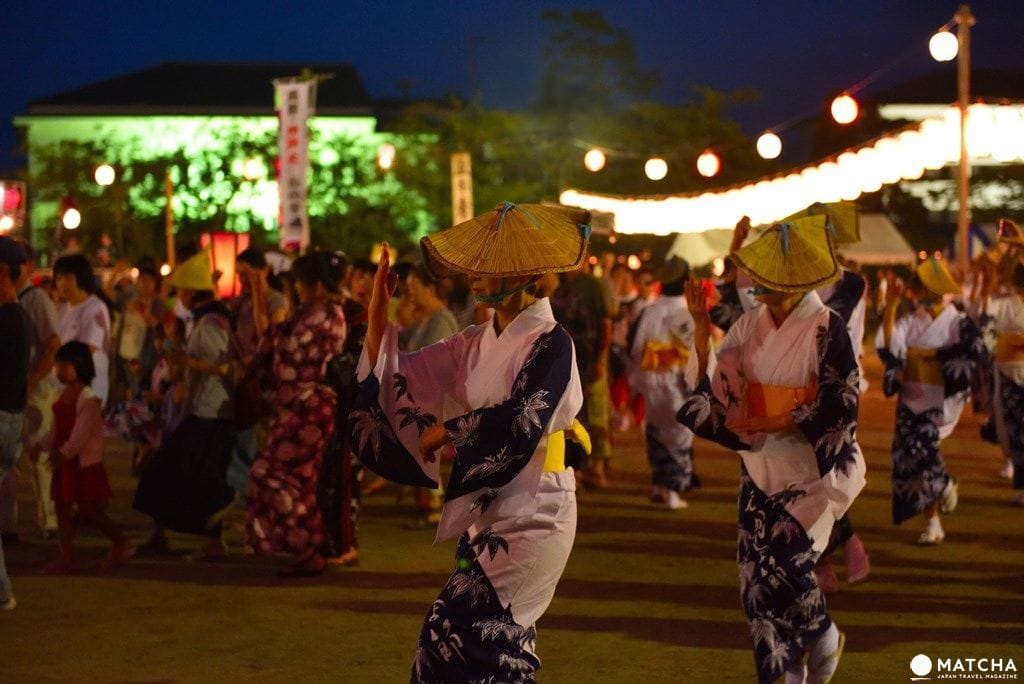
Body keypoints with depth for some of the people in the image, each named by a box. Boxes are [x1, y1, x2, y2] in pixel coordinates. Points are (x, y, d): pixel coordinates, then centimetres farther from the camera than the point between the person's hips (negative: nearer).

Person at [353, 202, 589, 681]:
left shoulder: (549, 343, -12)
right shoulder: (477, 344, 9)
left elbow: (520, 422, -23)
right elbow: (398, 381, 8)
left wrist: (446, 432, -11)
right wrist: (377, 314, -2)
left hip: (531, 510, -8)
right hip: (487, 509, 8)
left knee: (459, 630, -11)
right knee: (491, 637, 13)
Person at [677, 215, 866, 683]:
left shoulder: (826, 329, -13)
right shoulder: (749, 325, 1)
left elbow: (840, 405, -14)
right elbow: (710, 384, 0)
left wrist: (767, 424, -17)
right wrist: (700, 327, -13)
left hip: (809, 467, -5)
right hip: (760, 466, 5)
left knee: (786, 560, -13)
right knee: (757, 569, 4)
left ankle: (825, 635, 17)